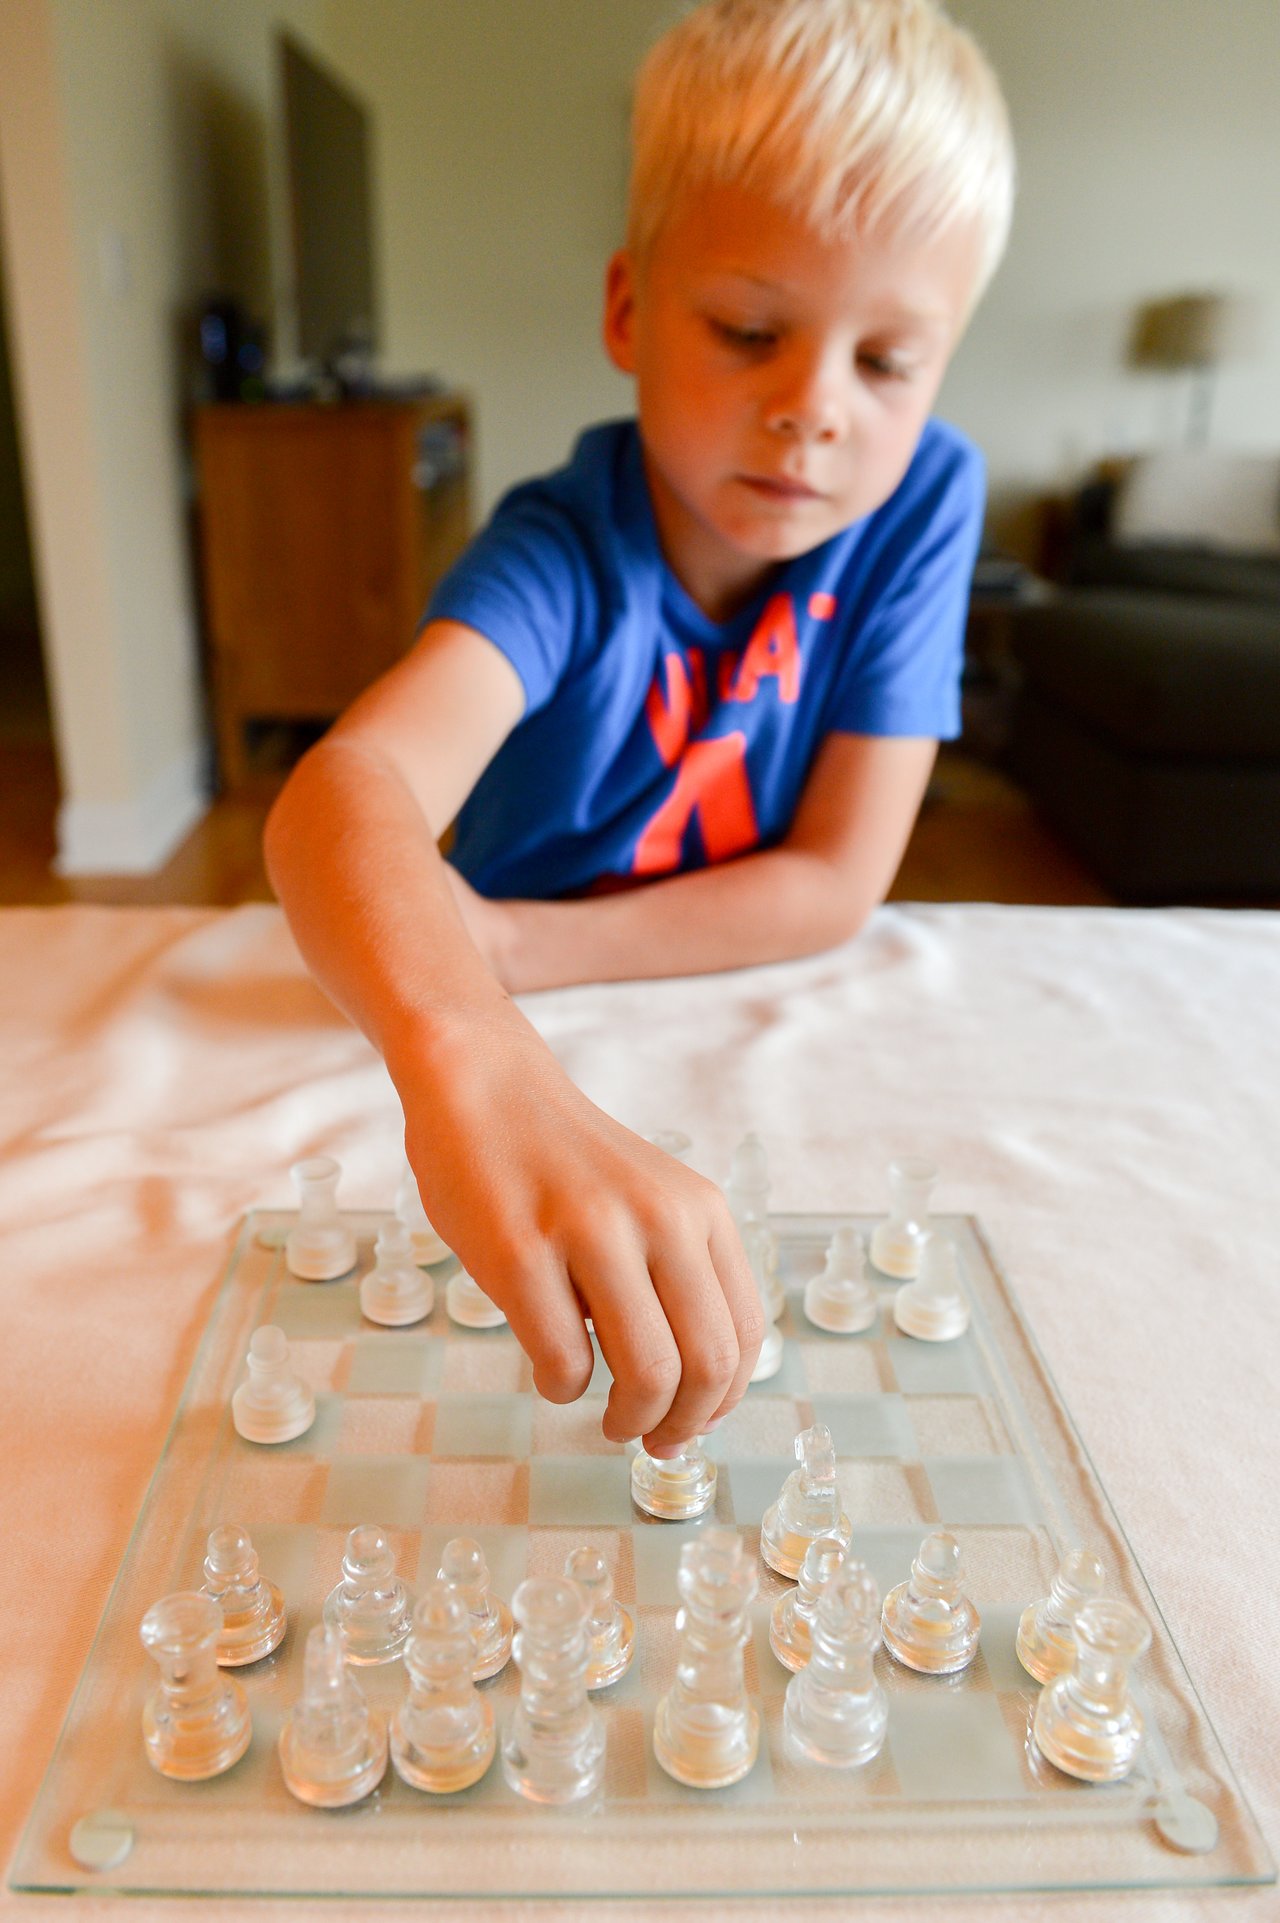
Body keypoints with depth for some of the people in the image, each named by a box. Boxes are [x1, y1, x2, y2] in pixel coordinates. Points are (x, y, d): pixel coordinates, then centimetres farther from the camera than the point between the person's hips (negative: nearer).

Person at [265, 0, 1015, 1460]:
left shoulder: (924, 497, -15)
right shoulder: (566, 553, -23)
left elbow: (838, 881, -15)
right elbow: (340, 790, -42)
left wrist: (507, 947, -21)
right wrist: (467, 1054, -64)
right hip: (522, 1062, -1)